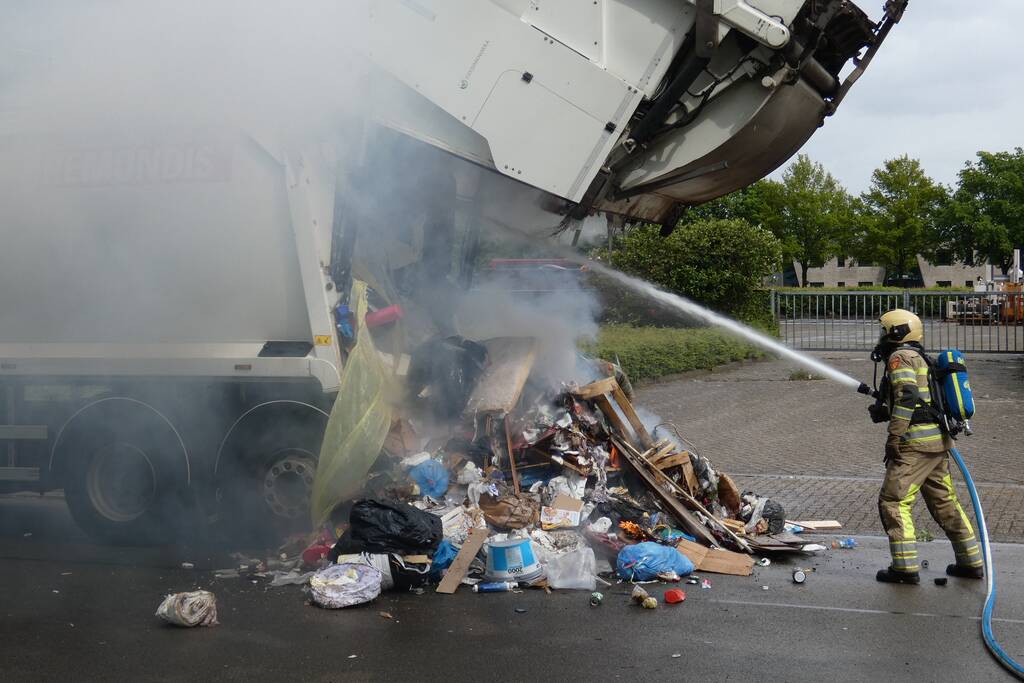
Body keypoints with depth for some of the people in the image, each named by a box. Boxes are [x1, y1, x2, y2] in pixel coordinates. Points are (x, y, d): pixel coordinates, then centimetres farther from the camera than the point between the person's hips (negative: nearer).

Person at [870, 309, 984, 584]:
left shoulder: (900, 356, -7)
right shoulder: (920, 359, 23)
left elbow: (907, 397, -20)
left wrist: (894, 436, -21)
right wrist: (884, 411, 20)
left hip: (916, 441, -10)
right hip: (938, 440, 10)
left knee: (893, 502, -5)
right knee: (945, 503, 17)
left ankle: (906, 567, -7)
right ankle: (971, 562, 23)